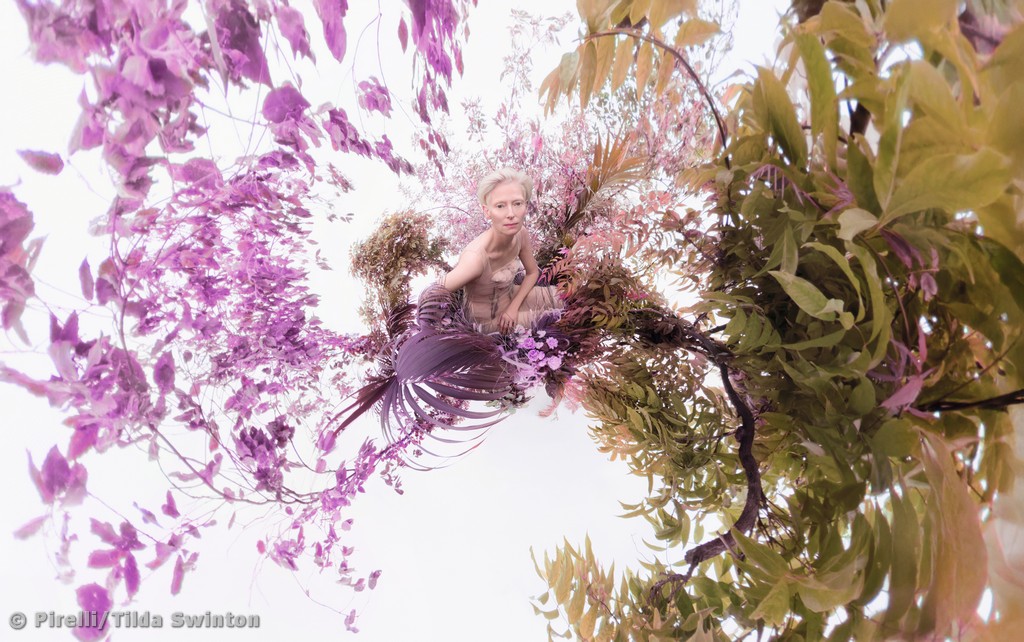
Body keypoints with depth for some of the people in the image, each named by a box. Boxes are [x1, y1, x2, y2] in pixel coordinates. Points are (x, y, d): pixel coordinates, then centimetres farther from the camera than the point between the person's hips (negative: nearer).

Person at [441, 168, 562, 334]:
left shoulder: (521, 234, -19)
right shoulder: (477, 257, -40)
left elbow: (532, 273, 2)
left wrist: (513, 307, -11)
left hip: (510, 297, 6)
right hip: (486, 318, -6)